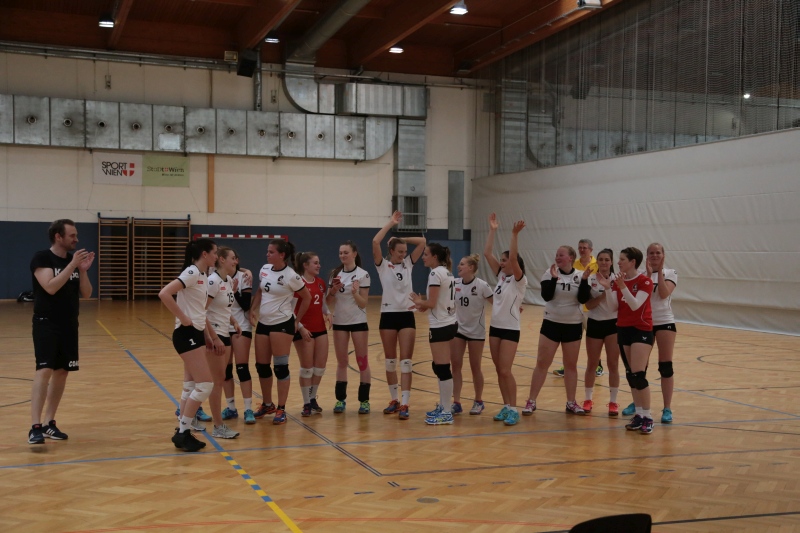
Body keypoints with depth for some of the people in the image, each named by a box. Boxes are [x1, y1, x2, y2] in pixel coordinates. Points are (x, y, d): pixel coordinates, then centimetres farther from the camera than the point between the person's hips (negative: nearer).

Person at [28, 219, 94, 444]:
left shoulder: (74, 260, 8)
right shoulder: (41, 258, -10)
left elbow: (86, 294, 6)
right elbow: (51, 287, -24)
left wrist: (83, 270, -9)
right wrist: (72, 265, -24)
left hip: (69, 325, 7)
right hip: (46, 324, -7)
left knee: (61, 373, 9)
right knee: (45, 371, -17)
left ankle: (50, 423, 20)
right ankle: (35, 427, -19)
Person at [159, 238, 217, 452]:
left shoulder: (203, 275, 11)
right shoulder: (192, 273, -16)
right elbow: (164, 294, -27)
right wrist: (183, 319, -22)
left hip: (196, 333, 9)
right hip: (187, 334, -9)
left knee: (191, 386, 11)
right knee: (205, 384, -10)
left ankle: (182, 432, 17)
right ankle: (182, 432, -2)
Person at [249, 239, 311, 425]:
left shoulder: (291, 276, -14)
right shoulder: (264, 269, 3)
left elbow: (306, 298, -4)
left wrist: (297, 320, -2)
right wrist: (252, 310, 5)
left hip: (282, 324, -6)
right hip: (263, 323, 7)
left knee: (281, 366, -4)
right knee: (261, 366, 11)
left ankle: (281, 410, 4)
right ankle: (267, 404, 28)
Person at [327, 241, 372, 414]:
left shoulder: (363, 275, -8)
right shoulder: (335, 274, 4)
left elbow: (363, 304, -10)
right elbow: (329, 302, 4)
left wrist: (355, 292, -28)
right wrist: (333, 290, -14)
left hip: (358, 322, -4)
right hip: (339, 322, 4)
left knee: (362, 362, 1)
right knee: (341, 362, 7)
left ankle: (364, 400, 6)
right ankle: (340, 399, 13)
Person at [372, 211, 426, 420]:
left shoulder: (408, 264, 7)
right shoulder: (383, 265, -1)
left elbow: (422, 242, 4)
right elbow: (375, 242, -15)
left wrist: (402, 239, 4)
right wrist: (391, 223, -8)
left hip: (407, 315, 1)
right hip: (388, 315, -1)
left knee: (405, 361, -5)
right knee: (390, 361, 8)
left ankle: (404, 404, -8)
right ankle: (394, 400, 20)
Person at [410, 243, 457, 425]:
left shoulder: (436, 273, -15)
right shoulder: (447, 272, 14)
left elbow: (431, 303, -17)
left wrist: (419, 301, 2)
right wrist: (423, 303, 9)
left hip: (440, 326, -10)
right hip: (449, 323, 10)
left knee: (442, 368, -5)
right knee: (439, 366, 16)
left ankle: (446, 413, -1)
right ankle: (443, 406, 24)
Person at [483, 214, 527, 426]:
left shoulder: (519, 281, -9)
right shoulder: (501, 276, 8)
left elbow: (513, 258, -26)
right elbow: (487, 253, 5)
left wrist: (514, 234, -32)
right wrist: (493, 230, 2)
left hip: (510, 330, -7)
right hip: (495, 327, 7)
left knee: (505, 371, -9)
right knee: (499, 371, 9)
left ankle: (514, 409, -1)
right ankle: (506, 407, 17)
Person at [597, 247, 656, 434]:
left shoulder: (645, 281, -12)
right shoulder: (617, 281, 5)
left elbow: (635, 305, -21)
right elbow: (613, 306, -3)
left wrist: (623, 286, -30)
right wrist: (607, 287, -14)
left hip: (641, 330, -6)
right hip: (623, 329, 7)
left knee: (638, 374, -13)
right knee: (630, 375, 8)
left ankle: (647, 417, -6)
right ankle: (638, 414, 15)